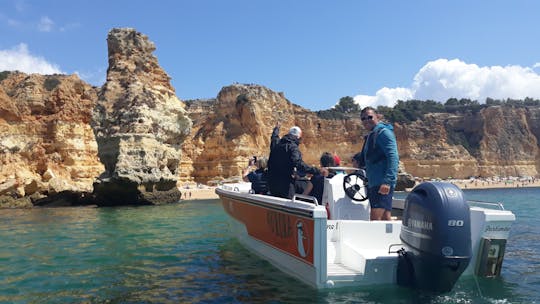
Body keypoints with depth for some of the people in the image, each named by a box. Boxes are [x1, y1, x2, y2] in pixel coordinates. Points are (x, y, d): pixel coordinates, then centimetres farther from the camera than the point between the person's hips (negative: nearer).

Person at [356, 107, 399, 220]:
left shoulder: (383, 132, -8)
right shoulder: (370, 136, 21)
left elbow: (393, 158, -18)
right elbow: (366, 159, 28)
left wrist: (387, 181, -26)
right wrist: (357, 160, 7)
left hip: (383, 184, -10)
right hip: (374, 183, 10)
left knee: (375, 218, -14)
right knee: (385, 218, 11)